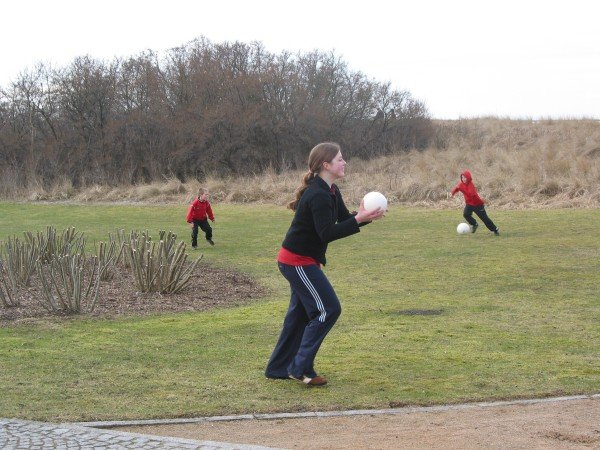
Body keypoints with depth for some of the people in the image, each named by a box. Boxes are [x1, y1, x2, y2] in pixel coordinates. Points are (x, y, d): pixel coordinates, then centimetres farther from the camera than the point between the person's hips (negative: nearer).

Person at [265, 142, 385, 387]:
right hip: (298, 262, -10)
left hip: (301, 261, 10)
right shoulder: (318, 195, -23)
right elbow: (327, 233, -27)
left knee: (301, 313, 16)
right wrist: (359, 219, -30)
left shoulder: (330, 192, 9)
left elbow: (344, 219, 11)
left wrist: (365, 215, -7)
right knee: (328, 310, -8)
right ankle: (301, 368, -3)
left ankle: (278, 368, 25)